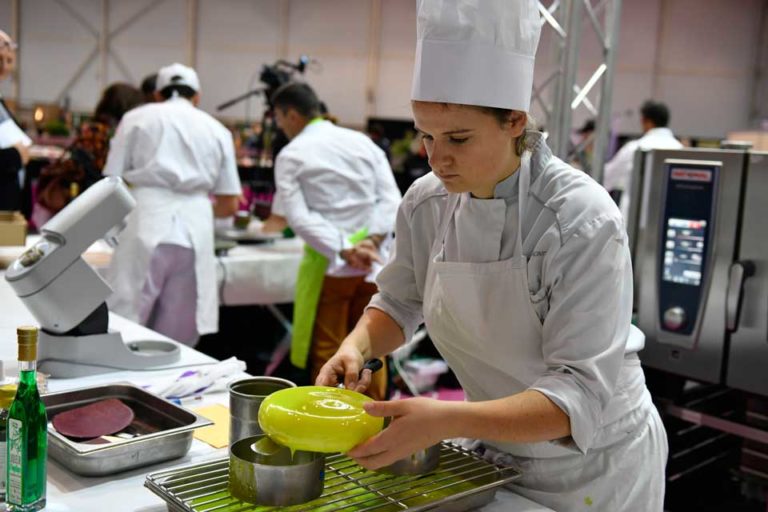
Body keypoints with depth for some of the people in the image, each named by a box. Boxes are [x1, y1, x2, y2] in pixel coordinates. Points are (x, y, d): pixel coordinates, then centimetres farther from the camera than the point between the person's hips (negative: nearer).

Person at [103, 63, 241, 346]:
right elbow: (229, 205, 15)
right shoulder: (217, 130, 16)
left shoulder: (137, 118, 11)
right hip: (195, 231, 2)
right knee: (178, 342, 7)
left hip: (147, 227, -2)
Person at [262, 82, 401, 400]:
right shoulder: (363, 142, 8)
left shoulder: (291, 155, -3)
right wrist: (373, 241, -9)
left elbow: (299, 216, -13)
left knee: (327, 354, 6)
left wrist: (344, 251, -19)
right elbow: (391, 200, 0)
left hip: (329, 264, -4)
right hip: (373, 264, 4)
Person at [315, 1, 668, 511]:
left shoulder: (582, 221, -28)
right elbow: (399, 304, 5)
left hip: (593, 468, -4)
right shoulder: (426, 204, -11)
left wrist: (449, 421, -44)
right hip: (497, 456, 5)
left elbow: (581, 395, -30)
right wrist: (356, 347, -16)